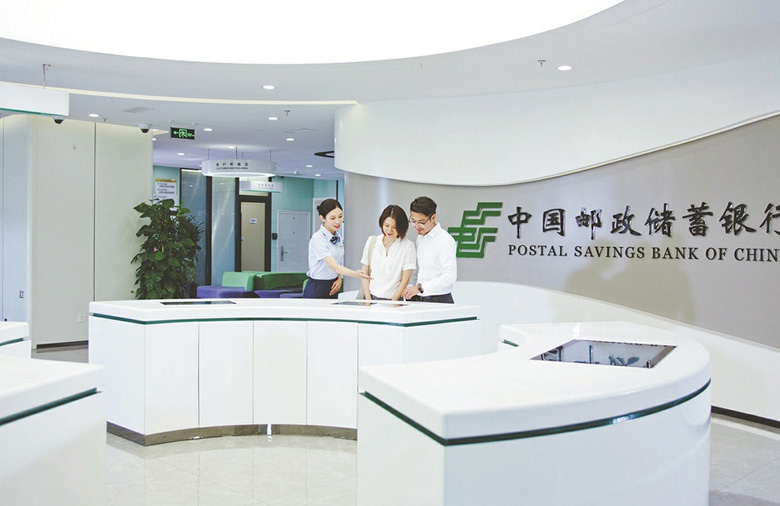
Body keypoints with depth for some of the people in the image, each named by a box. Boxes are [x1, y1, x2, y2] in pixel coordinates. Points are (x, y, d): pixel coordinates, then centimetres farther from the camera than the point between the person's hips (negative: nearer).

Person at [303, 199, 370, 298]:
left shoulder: (338, 237, 6)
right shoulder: (317, 239, -19)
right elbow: (334, 266, -28)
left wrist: (339, 279, 1)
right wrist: (356, 274, -43)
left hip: (332, 288, 7)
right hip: (317, 290, -7)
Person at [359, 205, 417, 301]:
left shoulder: (408, 246, -1)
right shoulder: (371, 241, 8)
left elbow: (405, 279, -3)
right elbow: (364, 272, 8)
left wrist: (393, 303, -9)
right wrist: (368, 299, 0)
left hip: (394, 298, -2)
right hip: (371, 297, 2)